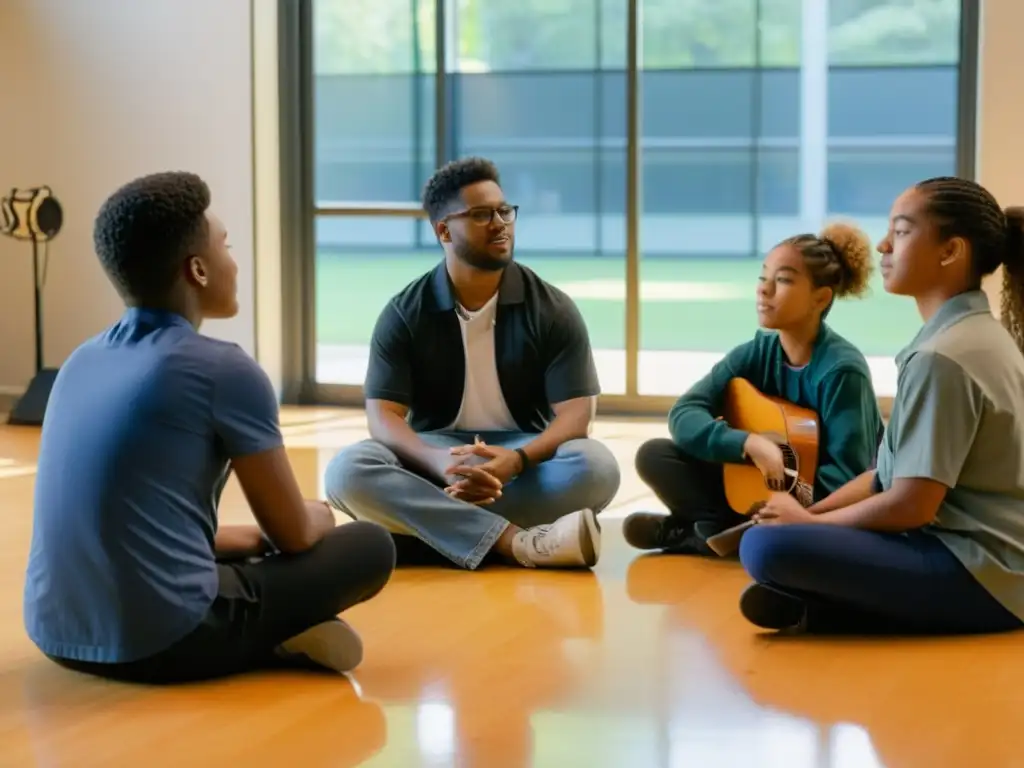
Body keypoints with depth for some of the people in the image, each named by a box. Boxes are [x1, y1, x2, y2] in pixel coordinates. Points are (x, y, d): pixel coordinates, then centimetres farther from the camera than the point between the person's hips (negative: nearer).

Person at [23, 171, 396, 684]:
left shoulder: (81, 361, 12)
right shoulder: (225, 370, -8)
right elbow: (294, 535, 3)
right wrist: (318, 518, 26)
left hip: (56, 632, 7)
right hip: (162, 639, -6)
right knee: (370, 546, 13)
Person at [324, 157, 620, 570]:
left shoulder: (552, 309, -3)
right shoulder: (404, 314, -2)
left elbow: (574, 414, -10)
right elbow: (383, 416, -9)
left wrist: (517, 460, -32)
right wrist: (439, 463, -32)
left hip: (524, 454, 0)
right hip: (435, 455, 0)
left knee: (595, 466, -32)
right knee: (349, 470, -31)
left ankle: (427, 531, -32)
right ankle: (521, 541, -41)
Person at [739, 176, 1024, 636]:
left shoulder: (942, 357, -18)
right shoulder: (978, 336, 13)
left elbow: (912, 505, -20)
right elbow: (895, 474, 14)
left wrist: (810, 522, -6)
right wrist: (811, 512, 3)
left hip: (980, 578, -11)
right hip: (986, 559, 11)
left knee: (766, 547, -28)